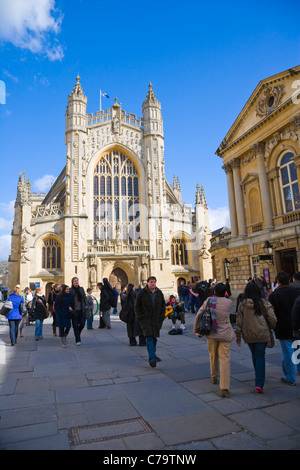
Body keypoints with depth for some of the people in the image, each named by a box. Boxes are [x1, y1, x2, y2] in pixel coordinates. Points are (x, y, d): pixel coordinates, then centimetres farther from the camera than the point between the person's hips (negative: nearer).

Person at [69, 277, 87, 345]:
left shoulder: (81, 289, 8)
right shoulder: (70, 290, -5)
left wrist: (85, 306, 8)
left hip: (82, 310, 4)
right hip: (74, 310, -3)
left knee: (82, 324, 4)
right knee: (75, 325, 2)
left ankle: (77, 334, 34)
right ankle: (78, 340, 13)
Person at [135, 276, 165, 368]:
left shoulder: (159, 293, 6)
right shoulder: (142, 293, -6)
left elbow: (163, 305, 14)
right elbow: (137, 306, -1)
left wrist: (161, 316, 5)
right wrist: (140, 317, -8)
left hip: (156, 319, 4)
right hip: (145, 319, -4)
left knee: (154, 337, 13)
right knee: (149, 337, -14)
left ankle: (152, 354, 32)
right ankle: (152, 358, -16)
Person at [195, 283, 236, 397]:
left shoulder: (208, 301, -8)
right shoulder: (229, 302, -11)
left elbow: (198, 316, -5)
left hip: (211, 333, 2)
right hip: (225, 334, -2)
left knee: (213, 356, 21)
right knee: (225, 359, 0)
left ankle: (214, 378, 41)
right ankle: (224, 388, -6)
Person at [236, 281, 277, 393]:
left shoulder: (242, 304, -4)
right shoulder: (264, 303, -7)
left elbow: (239, 321, -1)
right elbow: (272, 319, -8)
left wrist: (238, 336, 8)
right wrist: (273, 328, 14)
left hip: (248, 335, 2)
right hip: (262, 334, -2)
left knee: (254, 356, 19)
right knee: (260, 357, 2)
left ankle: (259, 379, 36)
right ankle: (259, 384, -7)